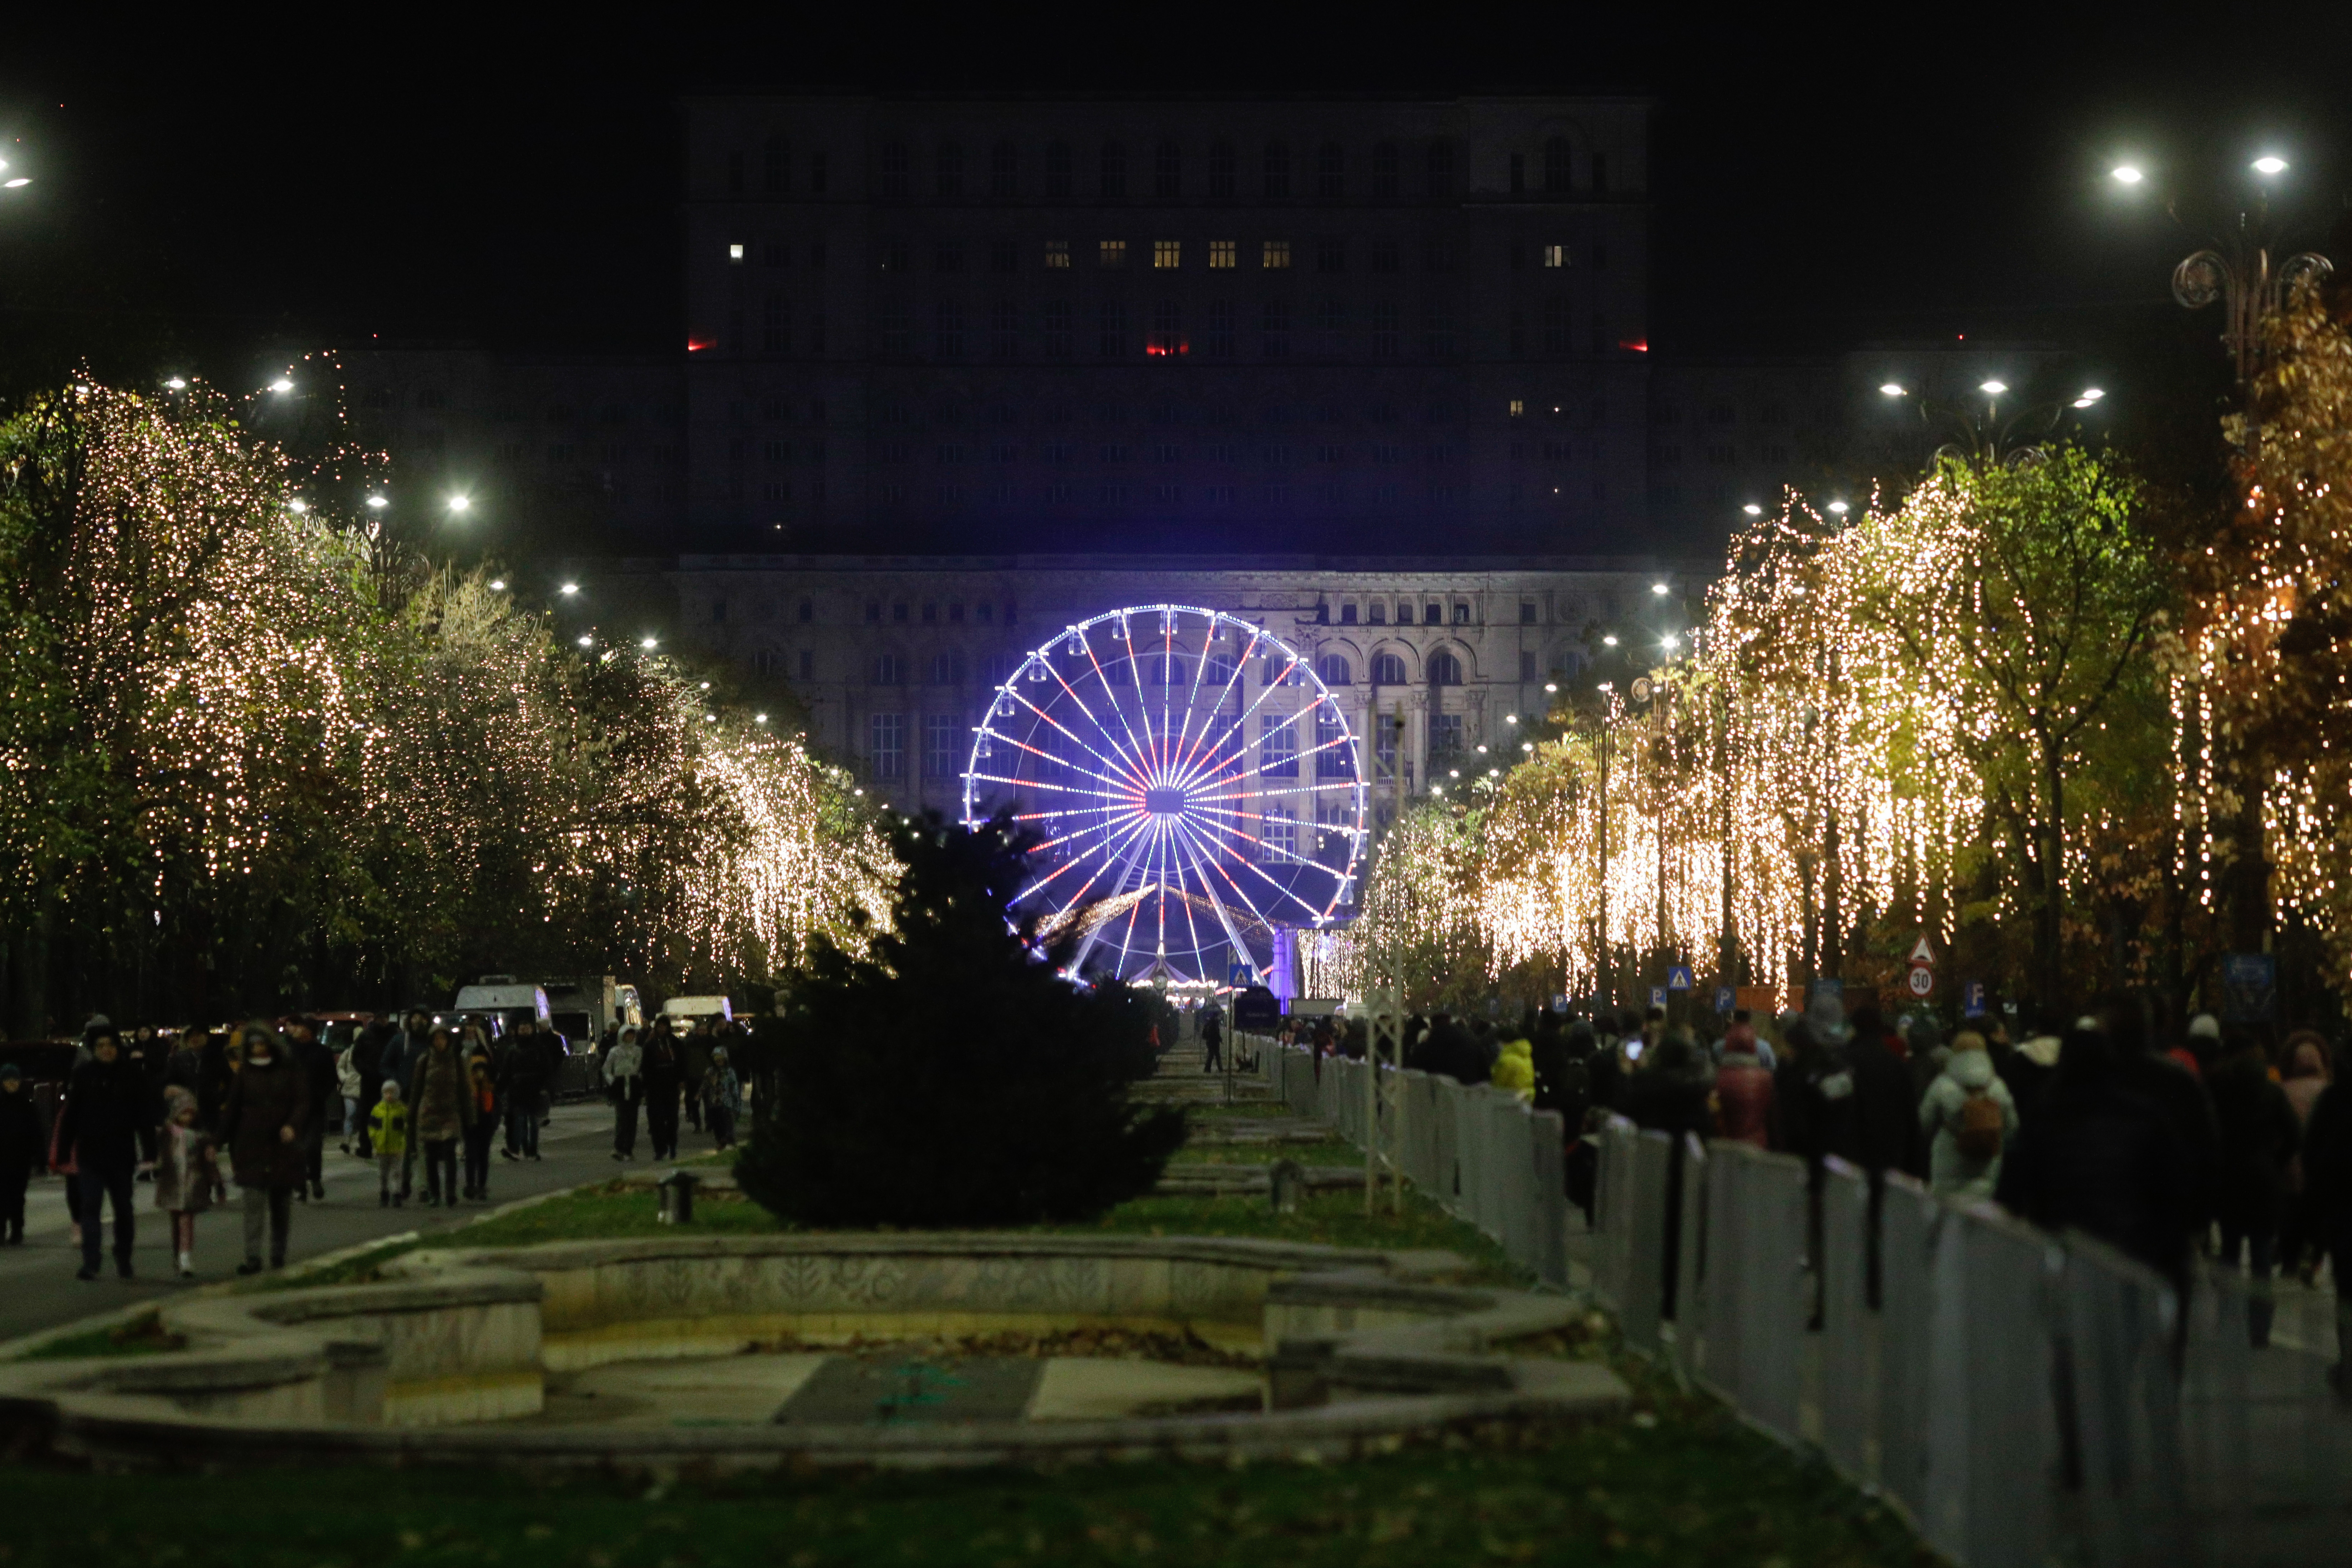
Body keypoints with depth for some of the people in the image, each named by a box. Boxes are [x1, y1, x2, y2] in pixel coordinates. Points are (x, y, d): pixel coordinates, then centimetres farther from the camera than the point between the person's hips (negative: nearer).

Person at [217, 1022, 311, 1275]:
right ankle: (252, 1257, -11)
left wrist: (293, 1126, -22)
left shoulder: (291, 1070, 2)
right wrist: (230, 1146, 10)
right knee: (254, 1202, -9)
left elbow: (303, 1102, -3)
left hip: (283, 1148, 0)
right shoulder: (245, 1073, 8)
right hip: (251, 1148, 0)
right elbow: (232, 1111, 11)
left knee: (282, 1204, 8)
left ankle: (279, 1254, 18)